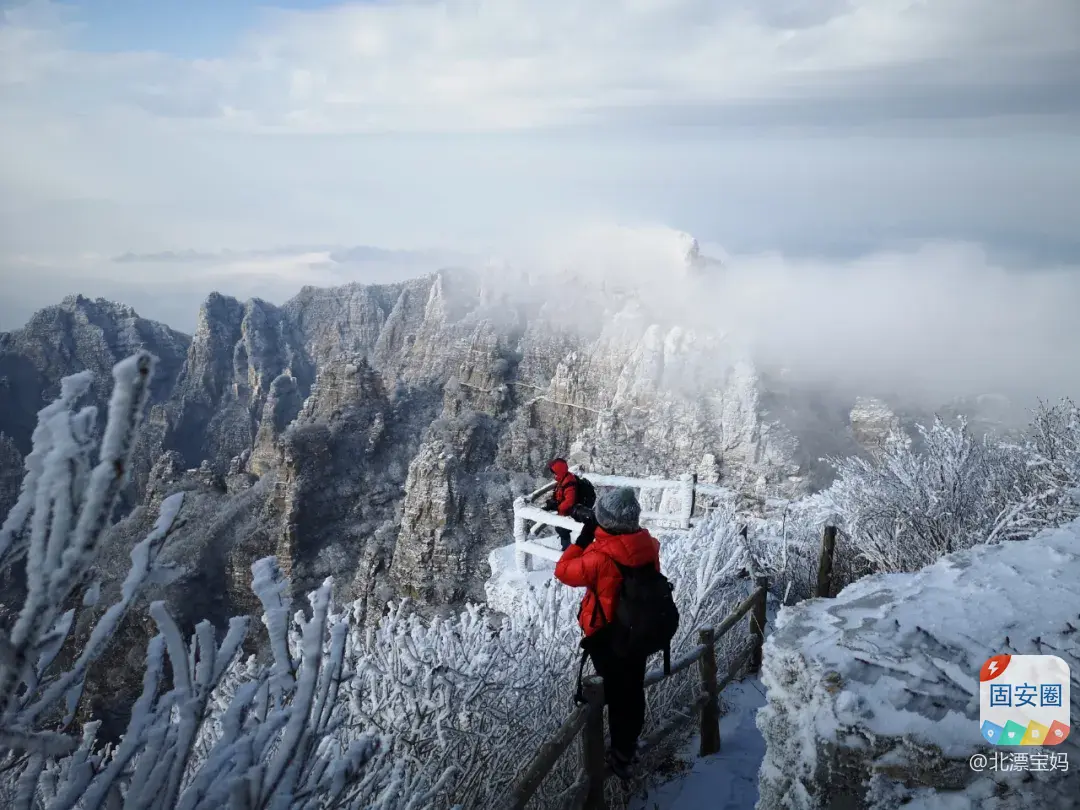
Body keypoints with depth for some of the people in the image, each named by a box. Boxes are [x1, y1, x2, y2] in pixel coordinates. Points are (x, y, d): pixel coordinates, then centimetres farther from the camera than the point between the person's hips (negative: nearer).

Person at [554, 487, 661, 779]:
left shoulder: (600, 557, -32)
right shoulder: (649, 546, -14)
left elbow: (564, 571, -16)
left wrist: (581, 541, -9)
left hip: (608, 637, -5)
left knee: (616, 694, 13)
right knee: (633, 690, 22)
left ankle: (621, 757, 28)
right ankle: (629, 744, 42)